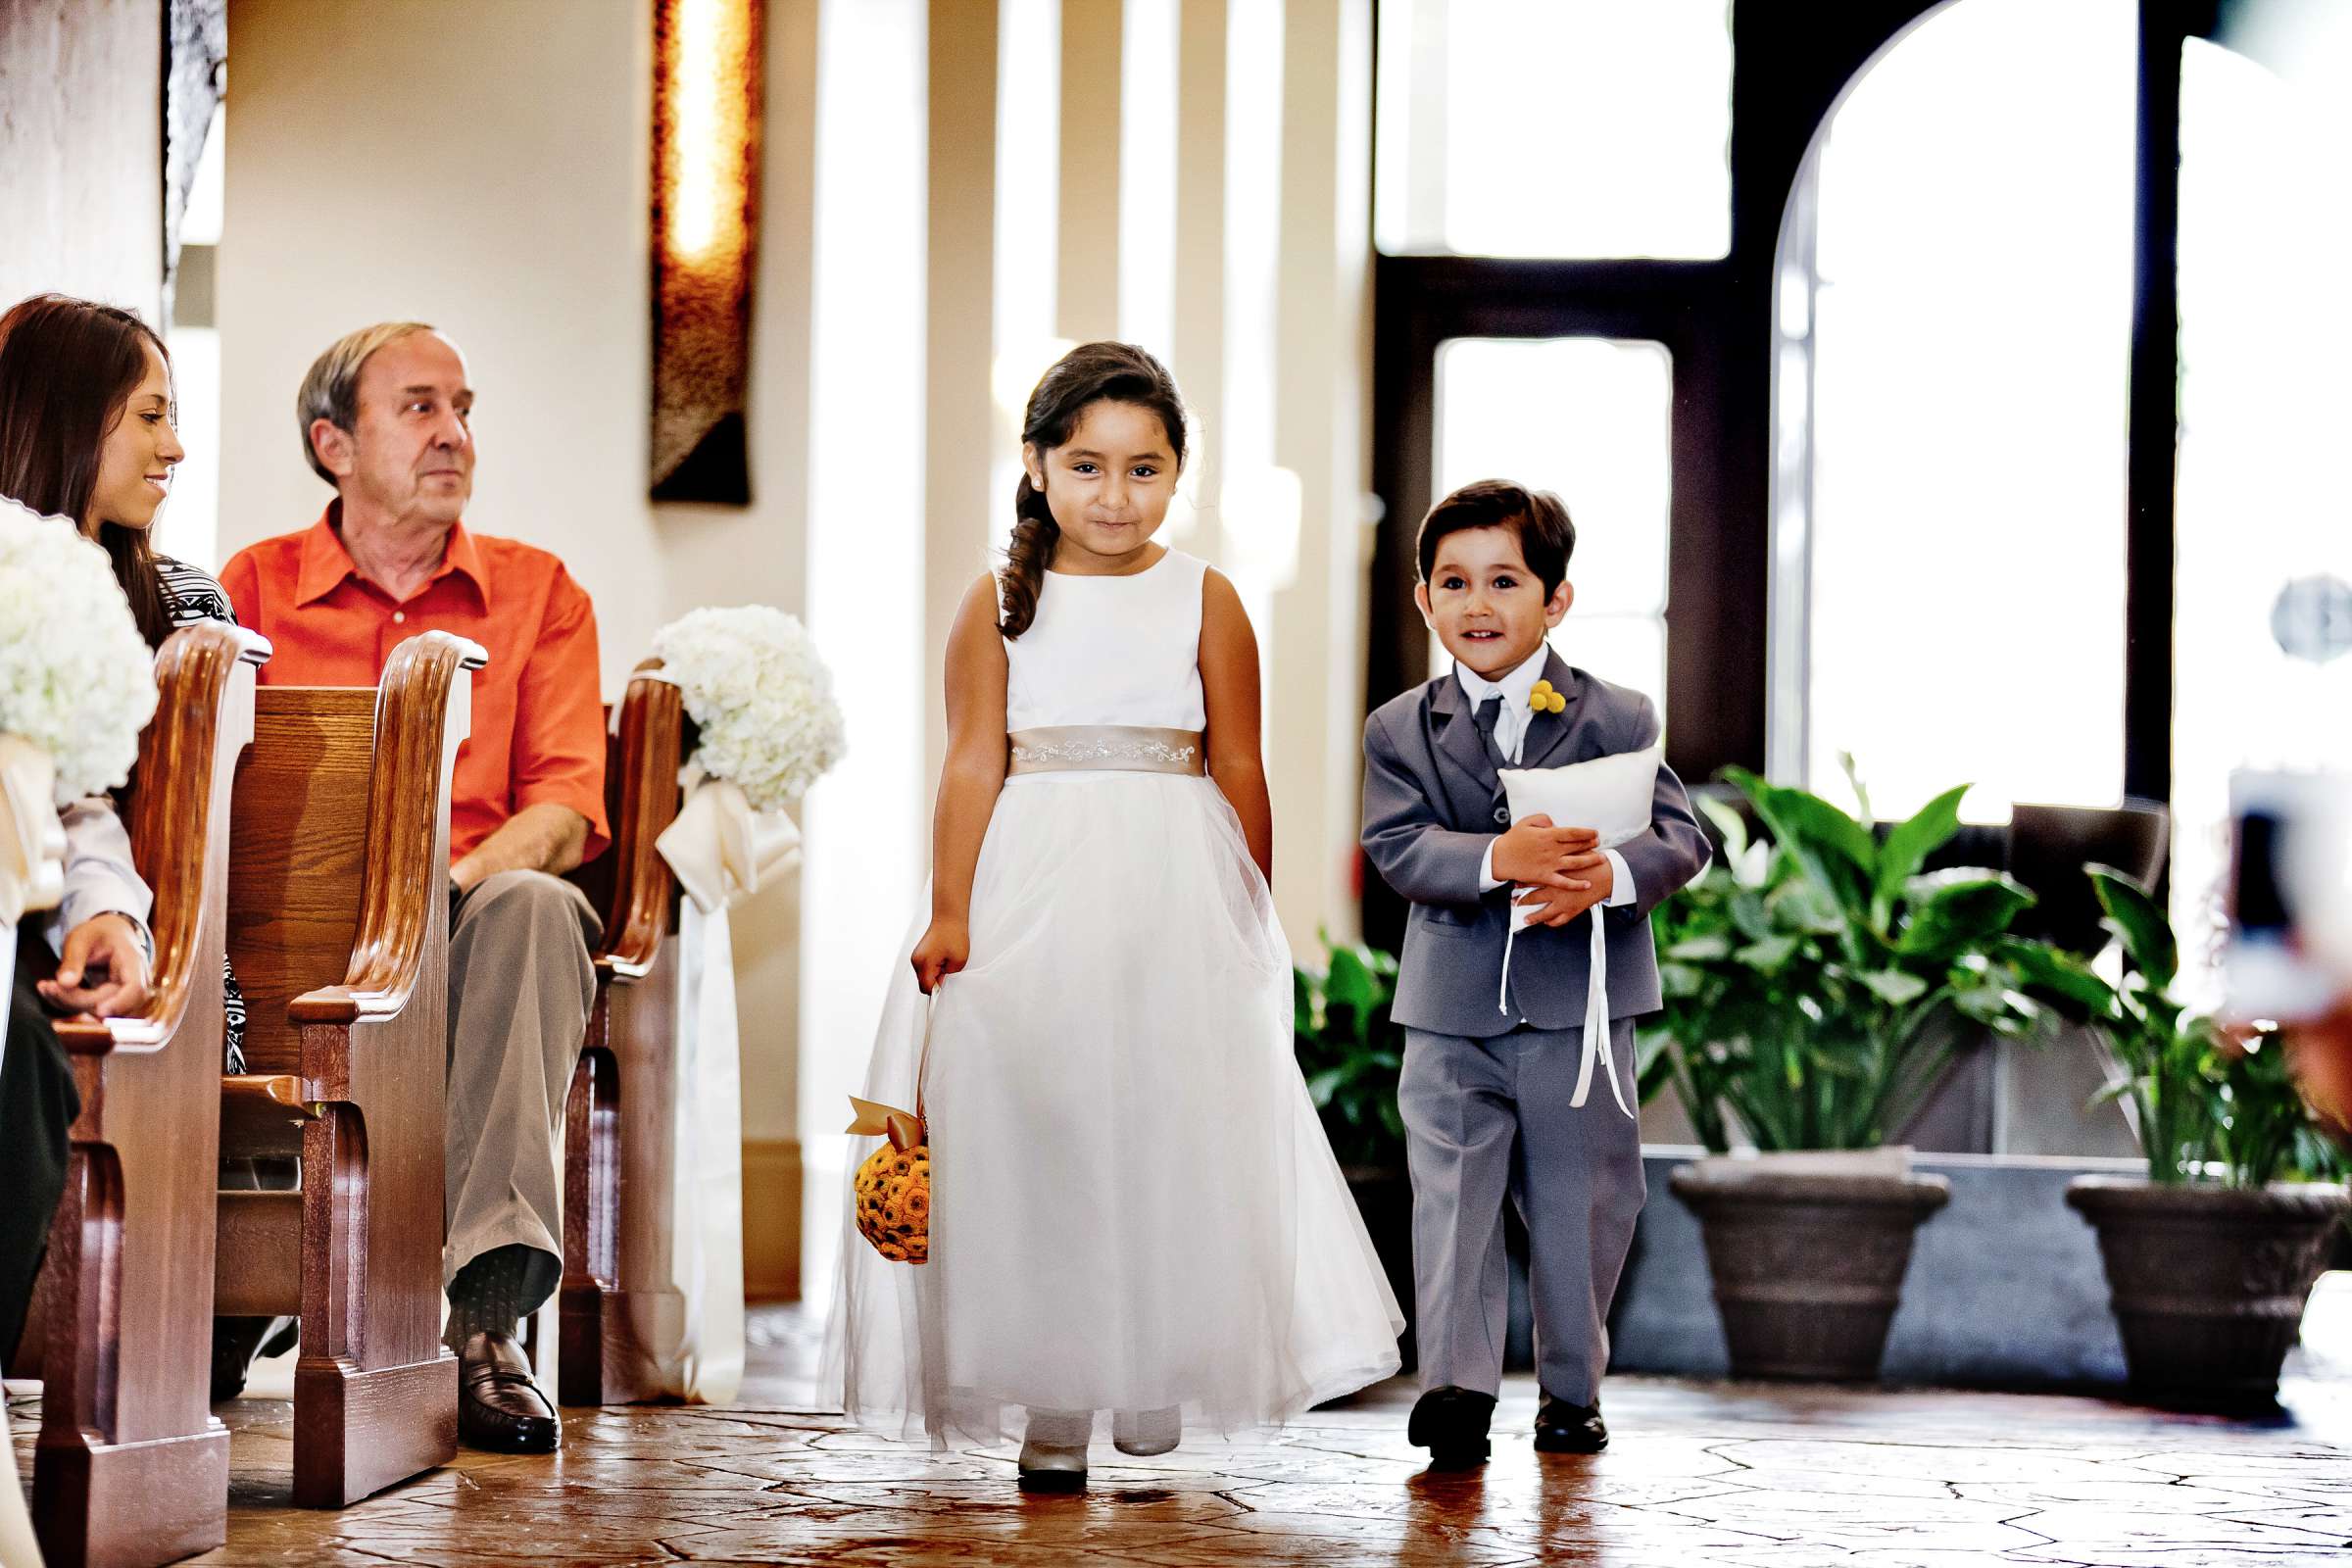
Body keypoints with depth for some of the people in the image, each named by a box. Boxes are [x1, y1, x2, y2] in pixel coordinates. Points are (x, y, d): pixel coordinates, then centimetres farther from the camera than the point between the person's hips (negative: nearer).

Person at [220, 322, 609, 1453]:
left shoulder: (537, 593, 16)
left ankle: (485, 1306, -44)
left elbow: (568, 803, 4)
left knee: (536, 906, -36)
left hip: (470, 925, 1)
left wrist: (457, 875, -18)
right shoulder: (255, 586, 15)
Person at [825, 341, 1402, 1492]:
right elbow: (973, 766, -1)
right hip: (1031, 892, 0)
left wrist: (1249, 921, 5)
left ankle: (1151, 1387, 10)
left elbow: (1237, 772, 5)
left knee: (1167, 1129, 0)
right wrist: (948, 915, -6)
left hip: (1171, 894, 0)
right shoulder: (999, 605, 3)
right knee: (1029, 1131, -1)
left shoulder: (1204, 600, 3)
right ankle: (1048, 1407, 5)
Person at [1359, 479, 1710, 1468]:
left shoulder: (1616, 720, 0)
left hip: (1581, 1009, 0)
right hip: (1454, 1007, 0)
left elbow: (1679, 838, -7)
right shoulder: (1400, 731, 3)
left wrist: (1608, 876, -29)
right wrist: (1499, 859, -29)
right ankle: (1456, 1386, -9)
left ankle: (1572, 1389, 24)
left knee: (1580, 1202, 9)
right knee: (1452, 1196, -7)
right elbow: (1397, 847, -10)